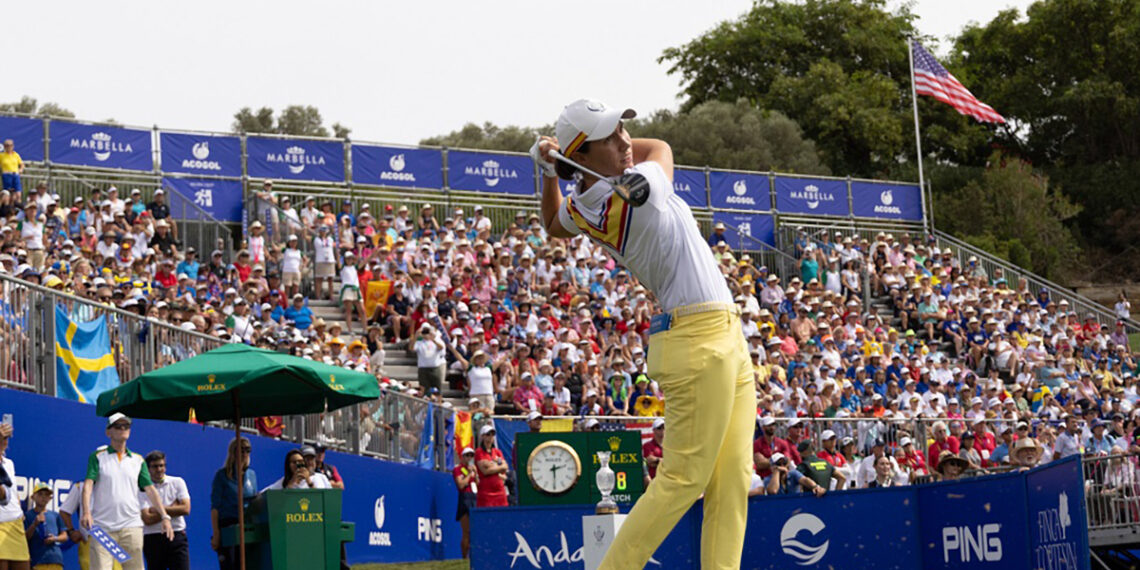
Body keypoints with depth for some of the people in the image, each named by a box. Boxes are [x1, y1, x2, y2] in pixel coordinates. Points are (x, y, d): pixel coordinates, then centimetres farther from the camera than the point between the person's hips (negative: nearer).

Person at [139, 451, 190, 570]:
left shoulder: (177, 482, 6)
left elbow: (185, 509, -5)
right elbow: (147, 519, -11)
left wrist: (158, 509, -7)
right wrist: (173, 508, -6)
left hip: (177, 537, 1)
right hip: (152, 539, -1)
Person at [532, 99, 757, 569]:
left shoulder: (582, 207, 7)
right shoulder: (638, 187, -16)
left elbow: (554, 226, 32)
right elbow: (661, 148, 8)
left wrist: (550, 169, 18)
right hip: (699, 341, -9)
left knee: (731, 480, 6)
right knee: (683, 479, -7)